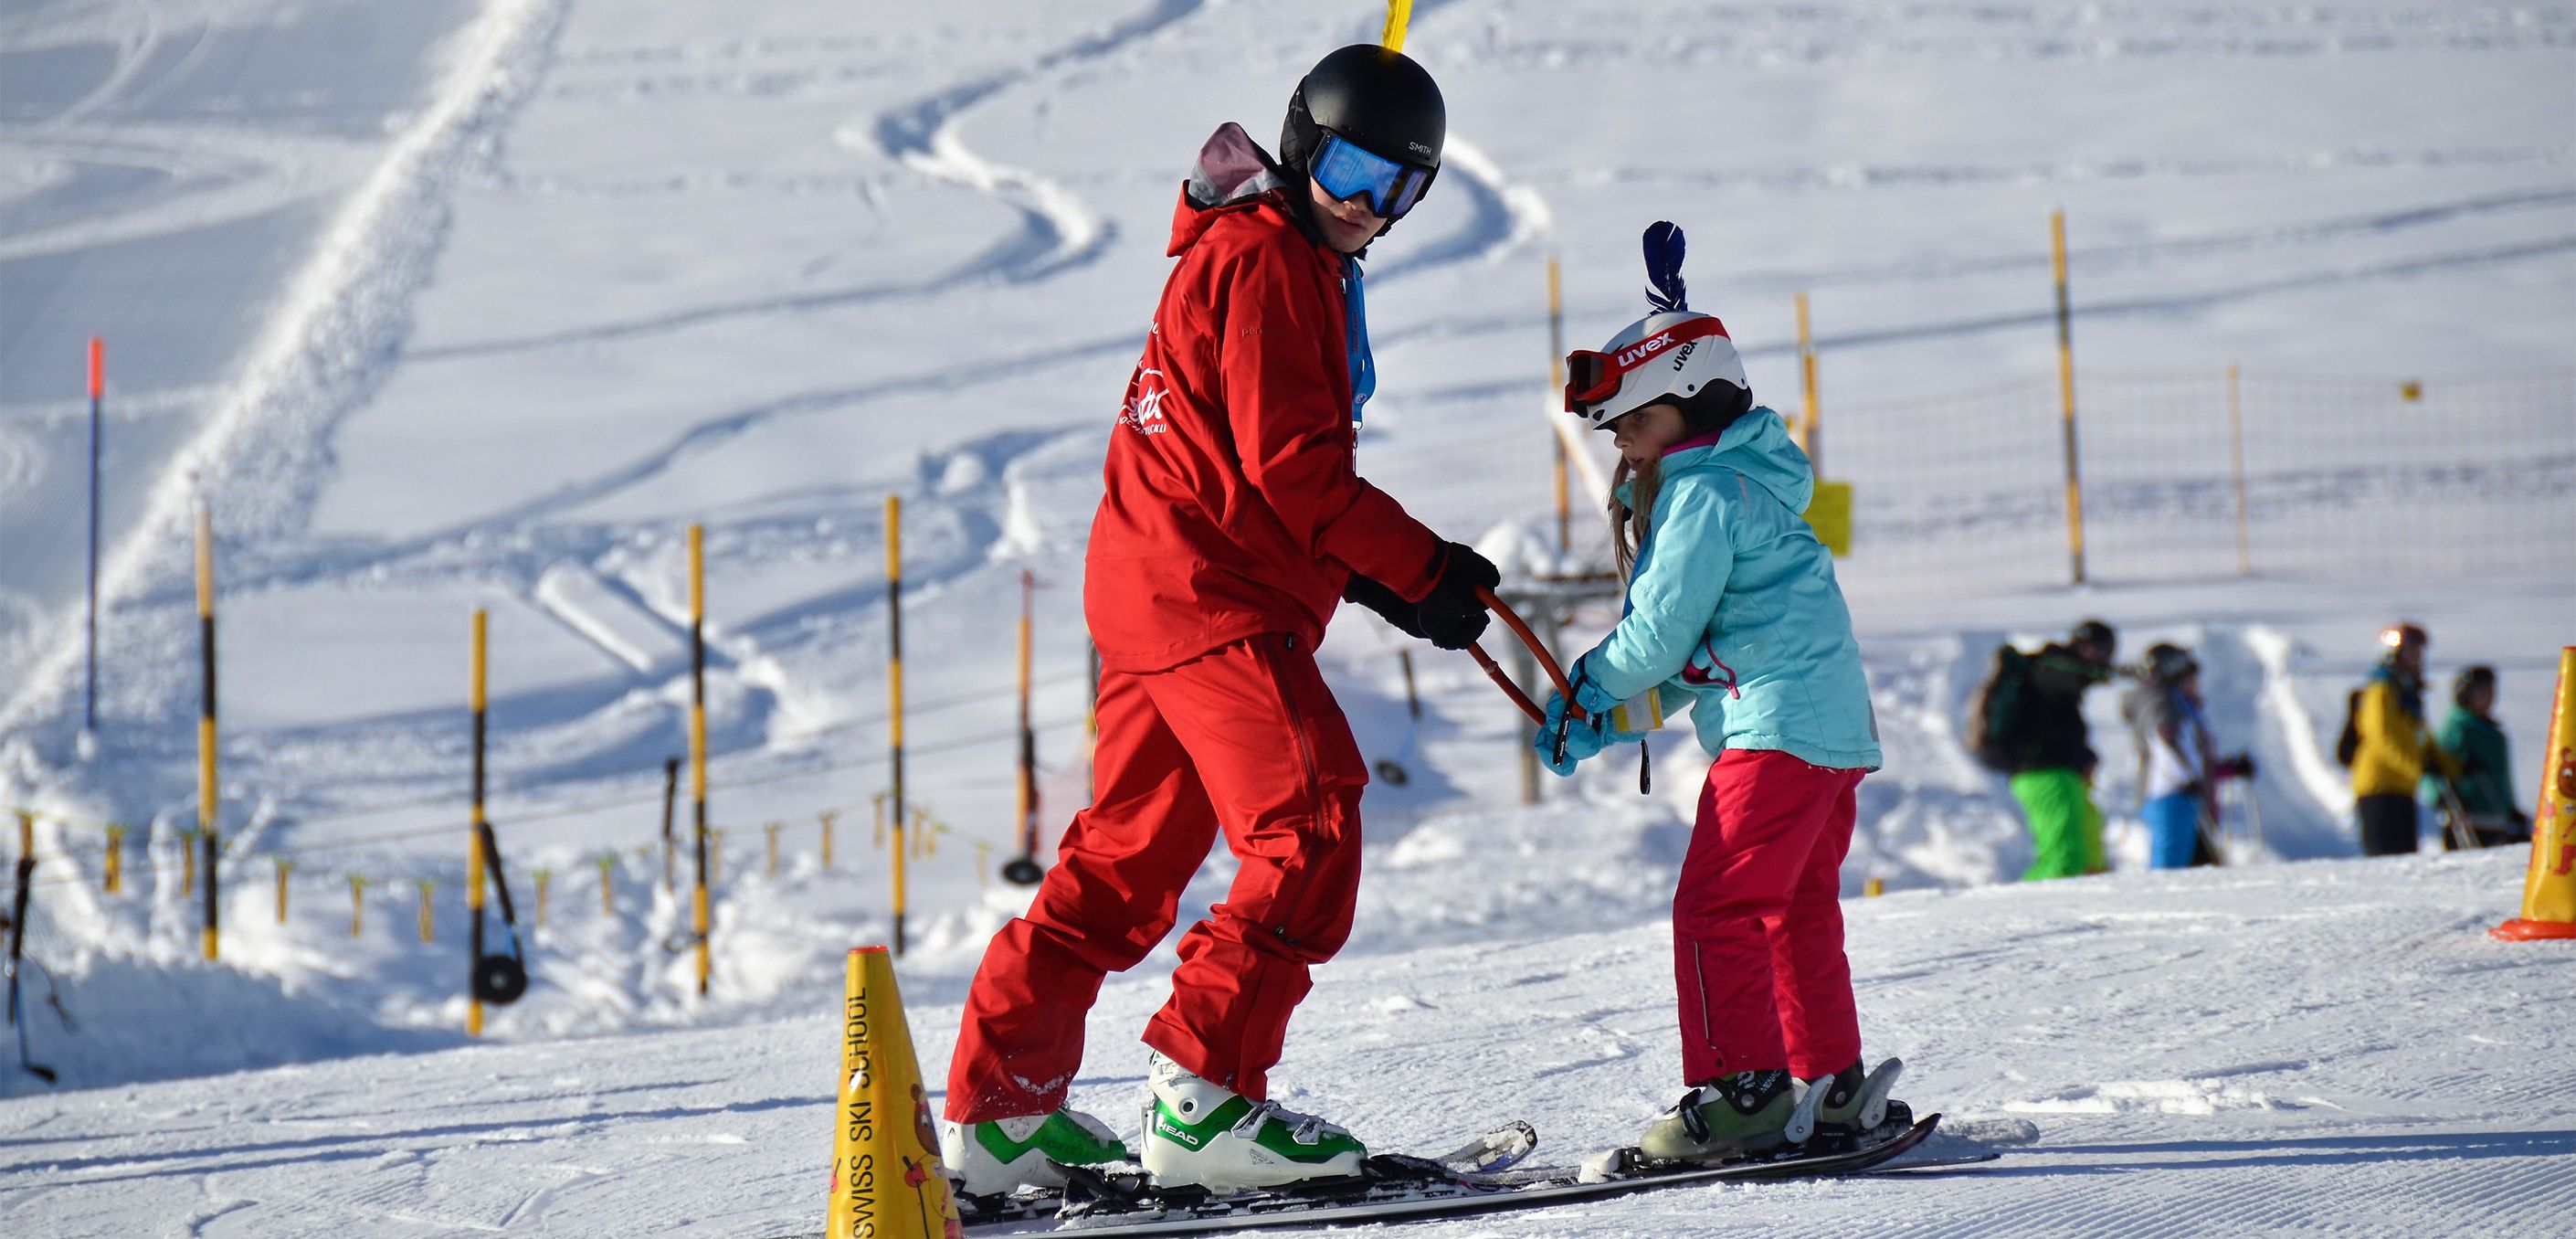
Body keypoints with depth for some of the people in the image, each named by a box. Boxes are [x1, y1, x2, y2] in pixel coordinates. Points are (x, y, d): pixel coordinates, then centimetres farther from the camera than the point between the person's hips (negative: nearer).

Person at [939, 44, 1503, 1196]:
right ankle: (1203, 1099, -16)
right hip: (1207, 594, -11)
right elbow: (1291, 462, -17)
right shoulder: (1264, 258, -10)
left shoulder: (1301, 264, 23)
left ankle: (1000, 1107, 16)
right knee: (1310, 828, -14)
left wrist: (1386, 577, 12)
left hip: (1154, 585, 11)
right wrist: (1422, 570, -12)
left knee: (1130, 854, 13)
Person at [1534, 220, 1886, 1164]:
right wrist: (1608, 712, 10)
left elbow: (1657, 635, -14)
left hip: (1776, 725, -11)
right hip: (1837, 729, 11)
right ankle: (1834, 1086, 23)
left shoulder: (1701, 494, -12)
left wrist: (1587, 695, 2)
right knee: (1796, 912, 18)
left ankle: (1741, 1086, -15)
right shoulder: (1742, 475, 18)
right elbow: (1685, 643, 19)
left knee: (1715, 906, -12)